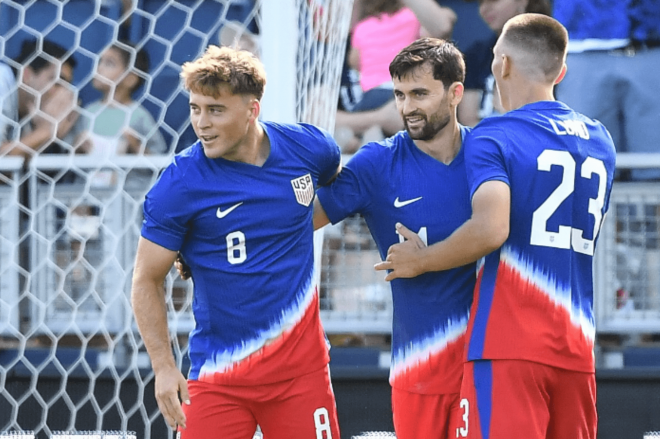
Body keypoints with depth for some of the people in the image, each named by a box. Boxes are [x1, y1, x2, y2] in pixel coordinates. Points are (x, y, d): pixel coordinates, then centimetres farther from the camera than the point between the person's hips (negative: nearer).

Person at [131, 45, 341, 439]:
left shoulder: (308, 148, -2)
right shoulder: (180, 184, -11)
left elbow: (337, 180, 25)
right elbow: (147, 280, -4)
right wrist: (164, 367, -10)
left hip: (300, 365, 2)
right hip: (218, 373, -2)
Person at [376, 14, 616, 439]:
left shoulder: (492, 137, -5)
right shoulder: (600, 141, 15)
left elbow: (491, 229, -21)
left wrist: (421, 260, -4)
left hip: (509, 342, -6)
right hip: (576, 346, 6)